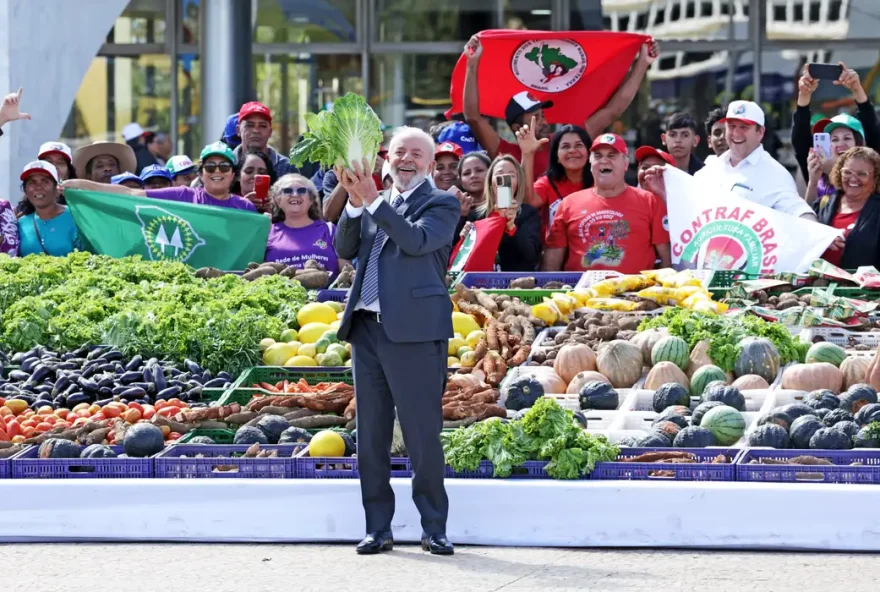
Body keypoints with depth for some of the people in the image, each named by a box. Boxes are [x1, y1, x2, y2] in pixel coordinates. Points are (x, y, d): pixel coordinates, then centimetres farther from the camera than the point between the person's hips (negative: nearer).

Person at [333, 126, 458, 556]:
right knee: (371, 436, 7)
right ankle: (378, 529, 13)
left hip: (414, 329, -6)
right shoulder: (372, 206, 18)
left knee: (423, 435, -5)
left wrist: (373, 200, -17)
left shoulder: (441, 204, 2)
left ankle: (434, 529, 2)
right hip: (368, 328, 6)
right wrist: (355, 203, -6)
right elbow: (344, 249, 8)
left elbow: (416, 240, -15)